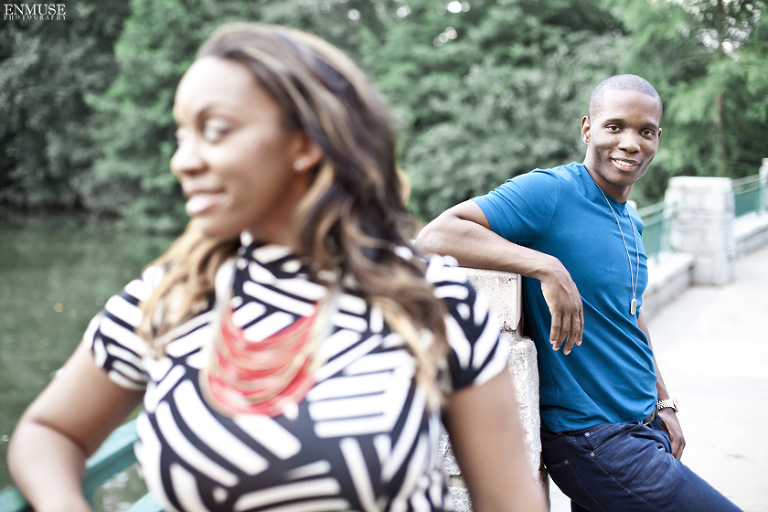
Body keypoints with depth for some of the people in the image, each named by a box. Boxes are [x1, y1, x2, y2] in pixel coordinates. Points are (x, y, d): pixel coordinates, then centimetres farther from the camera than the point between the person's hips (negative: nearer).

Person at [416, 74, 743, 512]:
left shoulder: (632, 222, 11)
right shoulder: (550, 192, -16)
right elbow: (436, 235, -26)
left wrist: (663, 404, 20)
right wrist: (547, 266, -33)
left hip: (644, 426, 8)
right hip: (590, 438, -8)